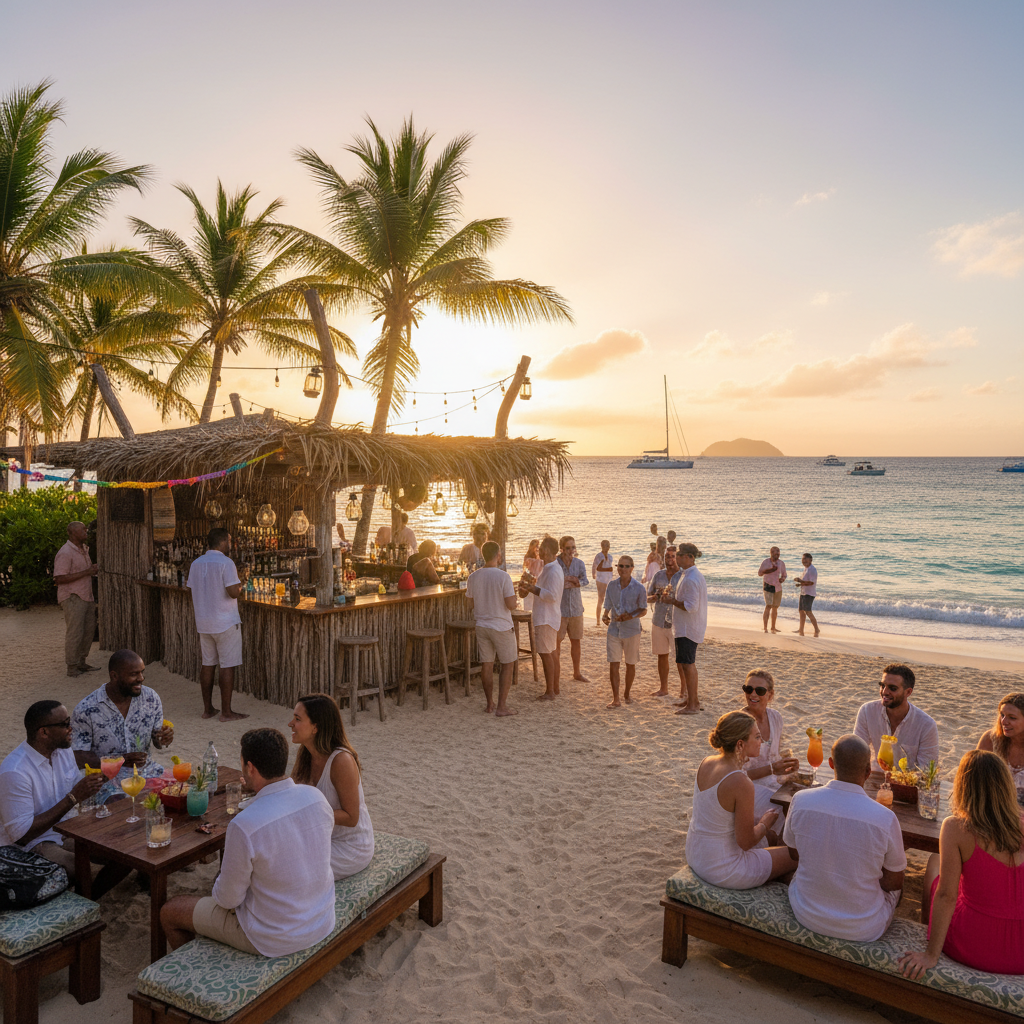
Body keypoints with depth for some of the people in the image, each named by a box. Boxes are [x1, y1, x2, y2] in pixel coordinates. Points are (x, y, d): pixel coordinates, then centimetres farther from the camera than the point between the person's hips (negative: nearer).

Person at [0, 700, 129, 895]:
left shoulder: (63, 751, 3)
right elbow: (21, 834, -23)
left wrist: (97, 780, -7)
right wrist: (73, 798, -24)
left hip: (69, 832, 8)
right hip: (33, 846, -7)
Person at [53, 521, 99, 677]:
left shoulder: (84, 550, 15)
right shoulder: (65, 553, -15)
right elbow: (59, 579, -23)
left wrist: (93, 569, 9)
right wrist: (86, 572, -24)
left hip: (86, 597, 9)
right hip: (72, 599, -9)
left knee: (89, 629, 11)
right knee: (74, 632, -5)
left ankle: (81, 662, 23)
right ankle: (72, 667, 4)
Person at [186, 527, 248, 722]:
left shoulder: (196, 564, 8)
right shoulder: (225, 563, -14)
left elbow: (193, 594, 13)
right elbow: (233, 592, -22)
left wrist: (199, 620, 21)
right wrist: (240, 583, 0)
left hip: (203, 623, 7)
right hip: (225, 623, -7)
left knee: (208, 664, 13)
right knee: (228, 666, -1)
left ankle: (207, 708, 20)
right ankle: (226, 712, 2)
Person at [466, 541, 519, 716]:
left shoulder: (473, 578, 0)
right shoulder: (503, 577, -17)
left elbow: (470, 606, 7)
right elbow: (511, 605, -18)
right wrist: (513, 594, 2)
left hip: (481, 626, 5)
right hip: (502, 626, -5)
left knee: (486, 665, 12)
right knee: (508, 665, 7)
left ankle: (490, 704, 21)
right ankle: (501, 706, 5)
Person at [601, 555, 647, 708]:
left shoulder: (639, 588, -7)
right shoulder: (612, 586, 1)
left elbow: (643, 611, -2)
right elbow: (607, 606, 9)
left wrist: (630, 616, -20)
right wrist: (605, 617, -12)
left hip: (632, 630, -2)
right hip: (614, 629, 2)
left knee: (630, 665, 11)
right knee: (613, 664, -3)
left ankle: (627, 694, 31)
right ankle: (615, 699, 3)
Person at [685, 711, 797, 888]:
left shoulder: (706, 763, -4)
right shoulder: (741, 783, -28)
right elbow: (746, 842, -20)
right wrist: (765, 823, -1)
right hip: (722, 870, -8)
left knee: (772, 838, 28)